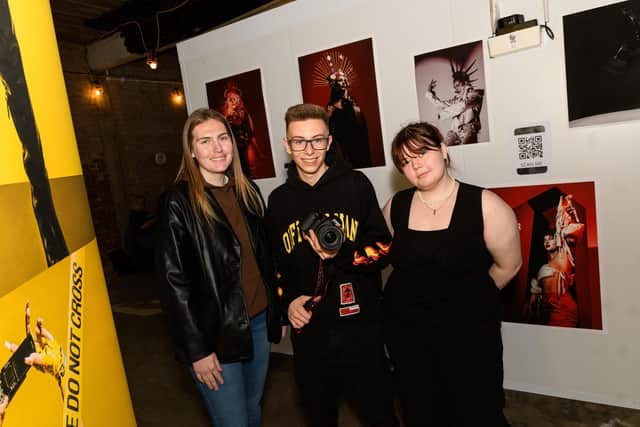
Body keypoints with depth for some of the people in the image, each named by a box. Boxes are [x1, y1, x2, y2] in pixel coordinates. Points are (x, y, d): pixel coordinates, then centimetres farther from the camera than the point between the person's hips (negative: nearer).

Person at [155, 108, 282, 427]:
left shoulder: (247, 191, 6)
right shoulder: (177, 202, -12)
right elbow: (173, 279, -13)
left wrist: (276, 311, 11)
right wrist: (197, 349, -13)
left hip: (259, 321, 6)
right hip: (215, 333, -5)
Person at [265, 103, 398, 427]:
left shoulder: (355, 184, -6)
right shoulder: (278, 199, 4)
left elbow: (384, 249, -7)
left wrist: (342, 254, -24)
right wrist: (287, 301, -2)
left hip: (359, 329, -3)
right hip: (307, 330, 3)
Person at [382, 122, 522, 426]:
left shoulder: (485, 206, -14)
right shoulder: (394, 207, -3)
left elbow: (508, 265, -4)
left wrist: (469, 298, 5)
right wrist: (418, 295, 9)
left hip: (469, 332, -3)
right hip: (405, 330, 3)